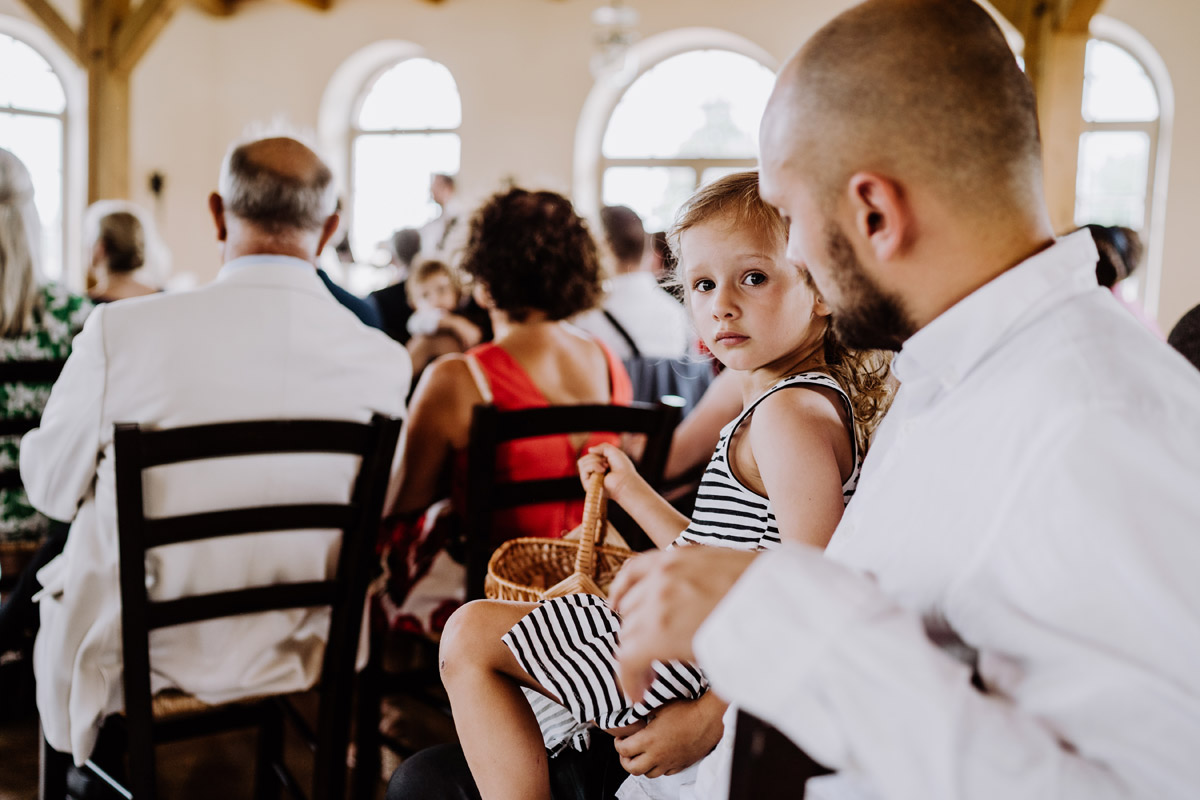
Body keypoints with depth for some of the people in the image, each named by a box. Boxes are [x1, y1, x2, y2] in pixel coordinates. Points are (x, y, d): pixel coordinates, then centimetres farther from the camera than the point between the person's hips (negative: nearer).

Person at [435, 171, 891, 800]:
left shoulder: (793, 412, -19)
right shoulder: (770, 406, 13)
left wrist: (708, 719, -25)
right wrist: (631, 491, 24)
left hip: (719, 671, -11)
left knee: (472, 636, -6)